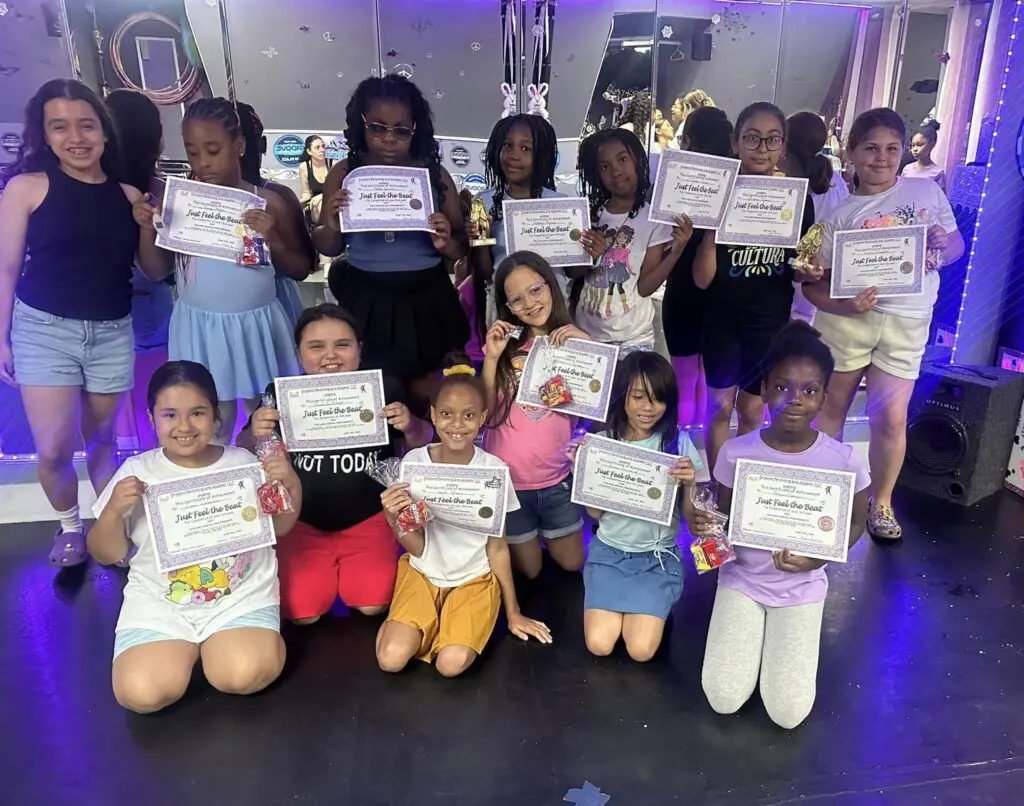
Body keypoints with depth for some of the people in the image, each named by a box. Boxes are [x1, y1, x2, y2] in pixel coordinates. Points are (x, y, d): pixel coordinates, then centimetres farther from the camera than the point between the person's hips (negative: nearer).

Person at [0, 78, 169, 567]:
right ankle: (70, 528, 22)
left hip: (112, 333, 2)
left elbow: (156, 273, 7)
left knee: (102, 440, 14)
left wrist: (145, 225, -9)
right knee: (53, 449, -5)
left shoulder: (128, 195, 4)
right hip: (45, 329, -2)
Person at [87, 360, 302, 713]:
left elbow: (278, 529, 8)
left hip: (241, 595, -1)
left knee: (244, 676, -26)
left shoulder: (243, 463, -1)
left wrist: (292, 486, -10)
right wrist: (113, 511, -16)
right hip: (158, 603, 2)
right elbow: (107, 555, 4)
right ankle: (189, 647, 12)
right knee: (142, 694, -19)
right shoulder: (136, 472, -2)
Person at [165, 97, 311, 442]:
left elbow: (301, 270, 3)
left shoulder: (268, 202, -3)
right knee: (214, 418, 7)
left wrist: (274, 240, -14)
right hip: (199, 327, 1)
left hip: (256, 326, 0)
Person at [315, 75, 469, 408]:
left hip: (426, 302, 1)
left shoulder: (435, 175, -2)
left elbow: (462, 248, 4)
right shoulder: (344, 174, -2)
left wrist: (447, 243, -18)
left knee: (431, 394, 14)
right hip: (366, 302, 0)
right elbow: (328, 249, 4)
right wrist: (331, 226, -17)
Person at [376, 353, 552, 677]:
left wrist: (513, 613, 2)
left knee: (451, 664, -23)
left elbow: (497, 546, -4)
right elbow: (417, 548, -9)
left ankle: (459, 625, 10)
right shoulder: (415, 462, -13)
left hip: (474, 579, -1)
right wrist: (393, 518, -30)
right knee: (391, 659, -19)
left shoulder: (494, 469, -15)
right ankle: (428, 623, 12)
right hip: (423, 573, 1)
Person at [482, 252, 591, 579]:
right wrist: (492, 358, -20)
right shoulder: (506, 345, -6)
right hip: (508, 479, -1)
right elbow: (485, 415, -10)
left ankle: (544, 531, 45)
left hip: (557, 478, 1)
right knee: (527, 571, 15)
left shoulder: (574, 341, -5)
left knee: (571, 564, 17)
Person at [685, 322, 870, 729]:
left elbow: (855, 522, 0)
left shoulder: (844, 461, -17)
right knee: (723, 700, -8)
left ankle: (778, 635, 23)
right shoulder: (736, 452, -16)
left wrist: (817, 558, -18)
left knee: (788, 714, -7)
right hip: (742, 579, 0)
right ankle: (755, 631, 22)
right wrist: (701, 525, -26)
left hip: (801, 587, 0)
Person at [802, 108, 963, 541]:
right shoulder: (841, 214, -4)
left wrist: (943, 245, -8)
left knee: (891, 419, 1)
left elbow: (957, 244, 15)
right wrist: (845, 304, -25)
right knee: (831, 409, 12)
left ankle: (881, 504, 22)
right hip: (848, 318, -1)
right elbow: (813, 282, -7)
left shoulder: (928, 190, 5)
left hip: (907, 323, 2)